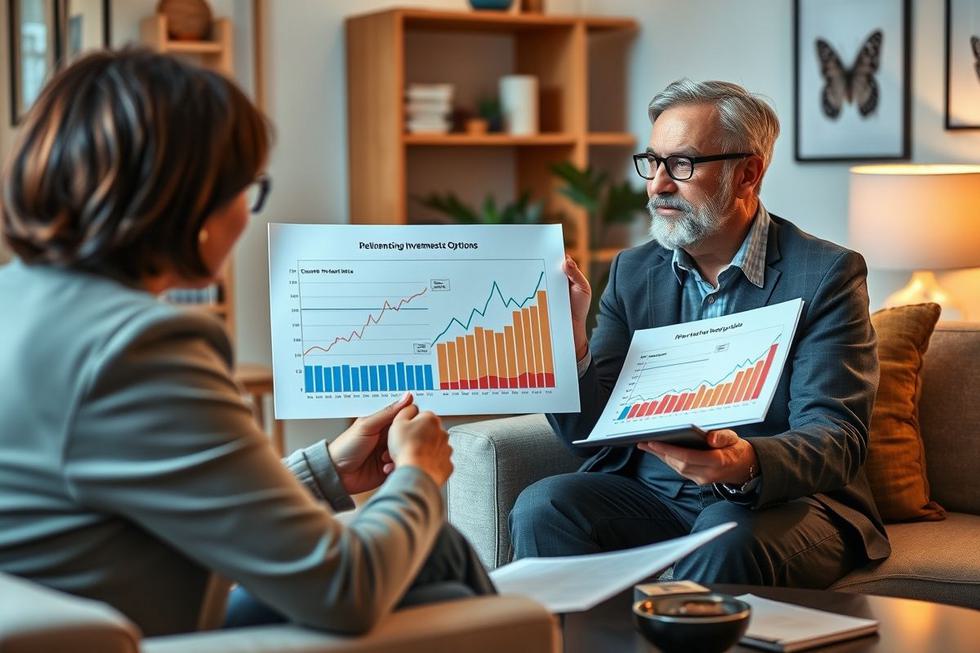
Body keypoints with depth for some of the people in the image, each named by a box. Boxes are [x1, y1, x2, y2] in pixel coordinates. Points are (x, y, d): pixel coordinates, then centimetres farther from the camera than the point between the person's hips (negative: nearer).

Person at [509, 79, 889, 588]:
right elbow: (589, 432, 4)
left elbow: (835, 438, -15)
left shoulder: (825, 275, -6)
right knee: (542, 508, -23)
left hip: (779, 504, -4)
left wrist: (748, 463, -37)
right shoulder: (632, 272, 8)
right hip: (652, 493, 4)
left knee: (727, 535, -35)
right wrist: (569, 342, -16)